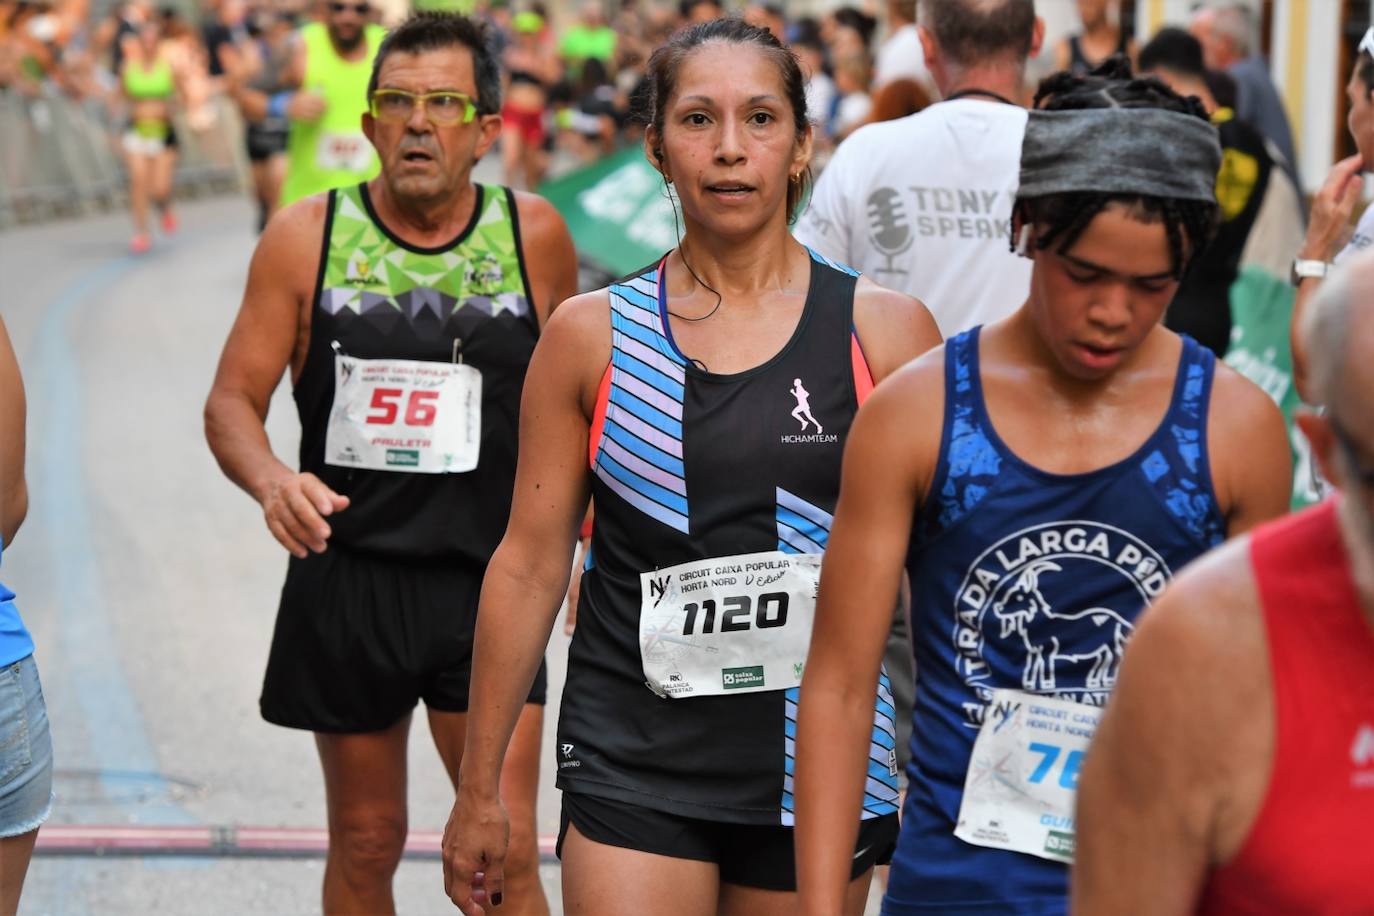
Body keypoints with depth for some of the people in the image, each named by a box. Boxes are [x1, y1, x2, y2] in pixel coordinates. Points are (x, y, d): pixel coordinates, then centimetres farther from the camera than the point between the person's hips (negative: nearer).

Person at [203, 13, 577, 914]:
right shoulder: (305, 238, -2)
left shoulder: (535, 237, 0)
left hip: (487, 581, -1)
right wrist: (273, 481, -21)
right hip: (345, 577, 1)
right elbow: (232, 400, -1)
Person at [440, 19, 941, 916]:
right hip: (633, 766, 0)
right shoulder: (590, 335, 2)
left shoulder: (883, 330, 0)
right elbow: (531, 564, 6)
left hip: (818, 768, 1)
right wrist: (479, 790, 7)